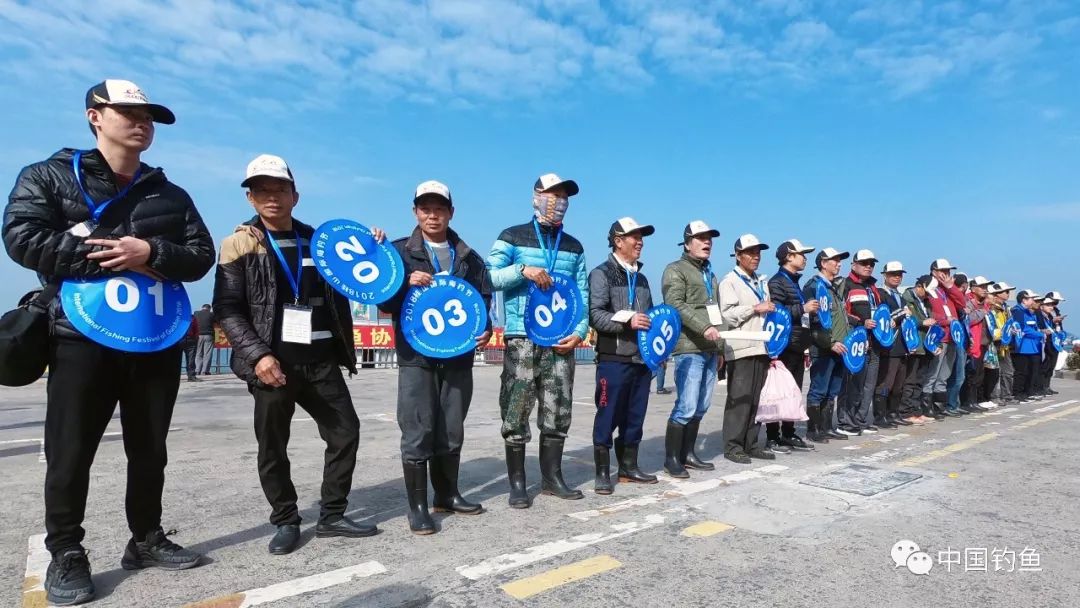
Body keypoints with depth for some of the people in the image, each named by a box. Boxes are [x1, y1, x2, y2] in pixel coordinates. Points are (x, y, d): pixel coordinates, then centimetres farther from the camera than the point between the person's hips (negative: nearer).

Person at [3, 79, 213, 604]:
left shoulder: (171, 195, 13)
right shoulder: (48, 177, 4)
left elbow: (201, 255, 5)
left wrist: (152, 253, -14)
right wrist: (108, 254, -16)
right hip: (82, 336, -3)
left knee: (149, 449, 11)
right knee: (70, 452, 2)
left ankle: (146, 539, 25)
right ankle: (66, 556, 18)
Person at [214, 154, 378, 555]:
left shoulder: (317, 240, 13)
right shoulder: (240, 245, 2)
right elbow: (227, 310, -5)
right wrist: (258, 354, -17)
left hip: (321, 361, 4)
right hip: (273, 363, -3)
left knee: (346, 432, 5)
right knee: (272, 447, 5)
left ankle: (331, 516, 20)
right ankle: (286, 522, 23)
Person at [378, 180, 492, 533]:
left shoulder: (468, 257, 12)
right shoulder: (400, 251, 3)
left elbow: (485, 299, 13)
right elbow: (385, 305, 0)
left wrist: (486, 329, -5)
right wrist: (407, 283, -18)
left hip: (458, 356, 3)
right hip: (416, 356, -3)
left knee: (451, 432, 12)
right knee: (418, 432, -2)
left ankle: (447, 495, 27)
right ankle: (417, 506, 9)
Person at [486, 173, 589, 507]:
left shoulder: (574, 247, 15)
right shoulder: (512, 237, 3)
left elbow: (583, 295, 13)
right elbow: (487, 277, -6)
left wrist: (580, 332, 0)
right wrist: (523, 270, -19)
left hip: (561, 341, 4)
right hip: (522, 340, -4)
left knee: (558, 413, 8)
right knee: (516, 414, -2)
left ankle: (552, 477, 23)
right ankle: (517, 484, 11)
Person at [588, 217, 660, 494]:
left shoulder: (641, 278, 19)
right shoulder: (601, 274, -3)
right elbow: (595, 315, -15)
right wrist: (626, 320, -24)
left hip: (642, 358, 7)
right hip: (613, 359, -7)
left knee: (635, 417, 12)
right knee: (608, 417, -2)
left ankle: (628, 467, 24)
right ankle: (602, 473, 7)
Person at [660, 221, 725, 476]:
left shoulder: (710, 274, 24)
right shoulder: (676, 270, -1)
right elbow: (676, 305, -16)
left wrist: (720, 348, 23)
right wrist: (704, 328, -25)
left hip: (710, 350, 8)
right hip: (689, 349, -8)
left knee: (700, 408, 8)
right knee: (686, 407, -10)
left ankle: (687, 454, 18)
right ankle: (671, 458, 0)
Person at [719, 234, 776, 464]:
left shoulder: (761, 282, 22)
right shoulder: (729, 281, -1)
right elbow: (727, 314, -13)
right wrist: (755, 308, -12)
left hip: (762, 347, 7)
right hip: (741, 349, -7)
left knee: (756, 399, 9)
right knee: (739, 399, -7)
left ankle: (752, 444, 16)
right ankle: (732, 446, -1)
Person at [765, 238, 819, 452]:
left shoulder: (794, 282, 20)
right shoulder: (777, 282, -9)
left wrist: (805, 348, 23)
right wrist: (803, 308, -15)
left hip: (797, 348, 9)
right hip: (784, 348, -9)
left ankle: (789, 435, 20)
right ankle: (772, 437, 2)